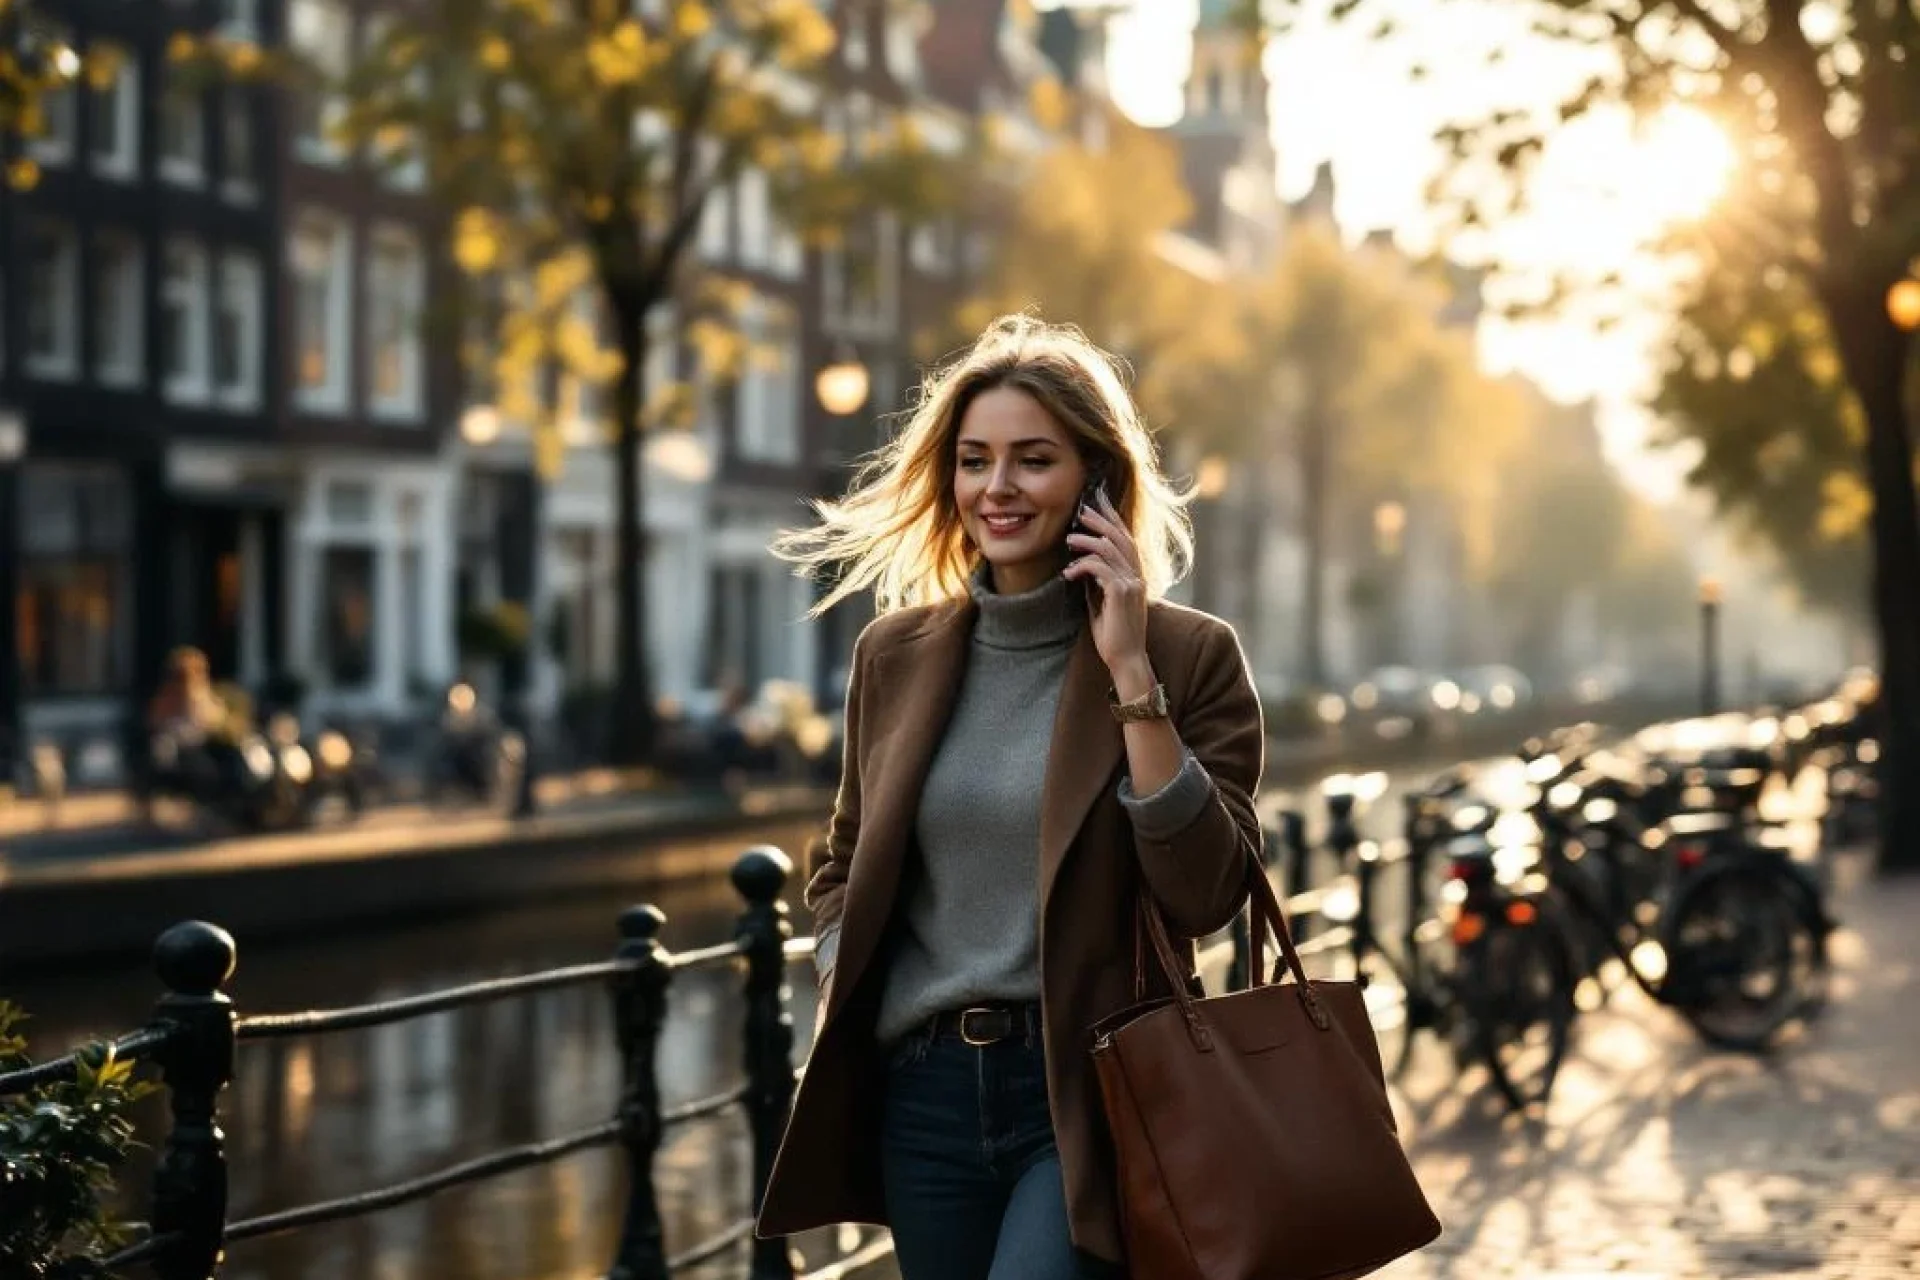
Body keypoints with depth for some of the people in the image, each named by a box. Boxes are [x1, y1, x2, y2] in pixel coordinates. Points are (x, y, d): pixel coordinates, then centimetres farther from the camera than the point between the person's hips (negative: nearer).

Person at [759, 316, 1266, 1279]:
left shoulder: (1188, 654, -4)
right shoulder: (897, 654, 7)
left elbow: (1204, 894, -13)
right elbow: (845, 860, 21)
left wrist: (1132, 674, -16)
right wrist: (841, 982, 1)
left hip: (1088, 1092, -5)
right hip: (923, 1091, 5)